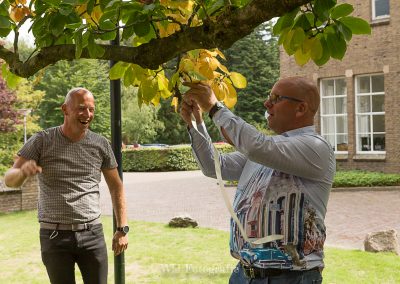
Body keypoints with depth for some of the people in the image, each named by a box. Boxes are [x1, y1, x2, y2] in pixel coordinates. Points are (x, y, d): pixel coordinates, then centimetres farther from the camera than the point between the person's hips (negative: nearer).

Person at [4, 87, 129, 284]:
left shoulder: (101, 144, 2)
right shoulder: (42, 141, -3)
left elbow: (116, 187, 10)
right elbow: (10, 180, -6)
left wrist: (122, 229, 5)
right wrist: (23, 171, -31)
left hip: (92, 233, 1)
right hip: (55, 236, -1)